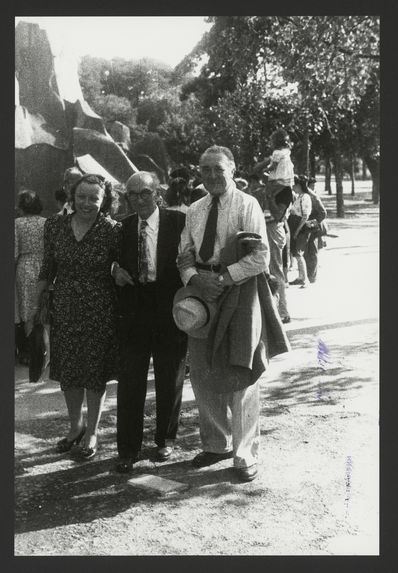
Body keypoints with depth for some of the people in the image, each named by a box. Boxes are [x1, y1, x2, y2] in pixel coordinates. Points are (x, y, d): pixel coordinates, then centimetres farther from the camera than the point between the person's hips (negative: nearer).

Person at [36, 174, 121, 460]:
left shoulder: (112, 230, -10)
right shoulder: (55, 225, 1)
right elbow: (48, 268, 8)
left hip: (100, 313, -3)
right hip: (64, 310, 4)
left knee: (95, 373, 7)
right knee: (66, 372, 13)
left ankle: (92, 433, 25)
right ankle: (76, 425, 35)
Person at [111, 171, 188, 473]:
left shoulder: (178, 221, -4)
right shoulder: (124, 226, 6)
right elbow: (116, 259, 16)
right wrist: (116, 269, -6)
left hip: (170, 309, -2)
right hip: (134, 310, 2)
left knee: (169, 381, 12)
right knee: (130, 381, 2)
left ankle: (165, 440, 31)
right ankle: (128, 449, 14)